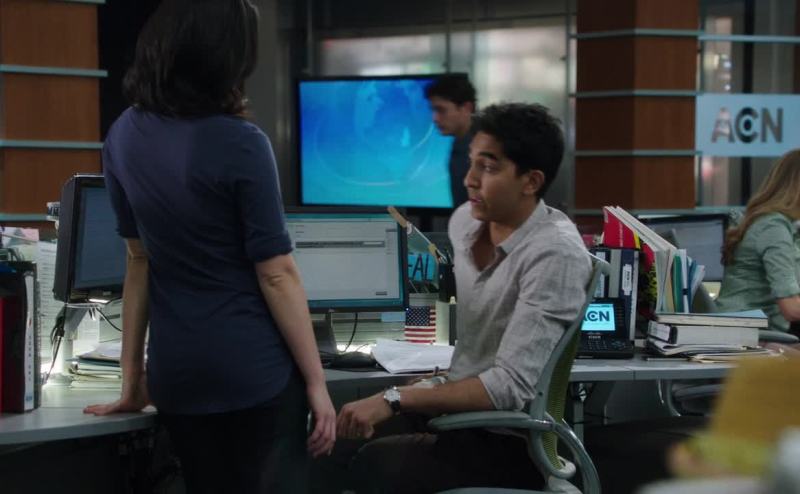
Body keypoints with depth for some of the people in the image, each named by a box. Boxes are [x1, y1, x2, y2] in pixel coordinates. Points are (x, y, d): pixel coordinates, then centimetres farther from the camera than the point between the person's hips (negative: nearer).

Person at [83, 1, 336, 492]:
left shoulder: (125, 136, 3)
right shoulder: (239, 144, -15)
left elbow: (140, 259, 11)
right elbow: (276, 276, -13)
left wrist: (134, 377, 16)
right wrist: (317, 382, -6)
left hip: (175, 372, 6)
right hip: (256, 370, -6)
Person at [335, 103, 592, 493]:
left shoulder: (555, 254, -21)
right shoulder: (465, 220, 4)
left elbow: (512, 386, -27)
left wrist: (395, 400, -28)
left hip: (510, 444, -8)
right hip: (461, 414, 8)